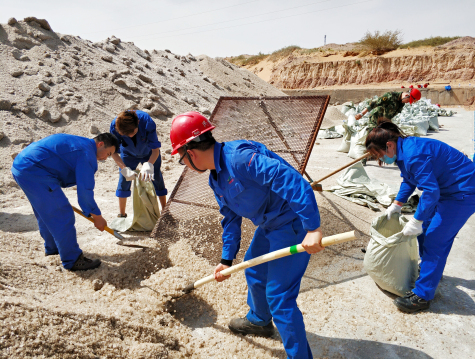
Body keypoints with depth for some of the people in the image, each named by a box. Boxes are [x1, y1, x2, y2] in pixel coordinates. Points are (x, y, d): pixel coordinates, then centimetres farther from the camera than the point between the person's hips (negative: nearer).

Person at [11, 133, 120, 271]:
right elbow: (85, 190, -14)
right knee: (62, 215, -6)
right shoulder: (87, 153, -12)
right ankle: (72, 260, 2)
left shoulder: (78, 142, 18)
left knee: (45, 213, 24)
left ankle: (52, 248, 41)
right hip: (34, 173, -11)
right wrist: (97, 216, -3)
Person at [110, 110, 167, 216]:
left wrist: (148, 165, -54)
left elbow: (156, 149, -37)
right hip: (128, 154, 2)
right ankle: (121, 215, 15)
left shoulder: (147, 122, -40)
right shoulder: (115, 126, -34)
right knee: (124, 180, -2)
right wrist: (124, 169, -40)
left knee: (157, 179, -2)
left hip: (149, 153, -1)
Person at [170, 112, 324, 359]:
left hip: (293, 224, -10)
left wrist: (313, 228, -37)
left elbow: (291, 180, -34)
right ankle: (259, 321, 54)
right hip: (269, 224, 10)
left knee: (279, 296, -3)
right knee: (253, 271, 26)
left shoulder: (239, 157, -28)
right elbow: (231, 219, 17)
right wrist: (227, 259, 20)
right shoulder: (216, 179, 6)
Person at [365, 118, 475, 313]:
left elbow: (431, 191, -30)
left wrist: (416, 221, -23)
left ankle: (422, 295, 3)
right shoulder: (403, 151, 2)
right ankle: (431, 271, 40)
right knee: (425, 231, 18)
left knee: (434, 240, -7)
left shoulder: (414, 154, -30)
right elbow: (409, 180, 17)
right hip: (447, 189, 10)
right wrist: (397, 204, 13)